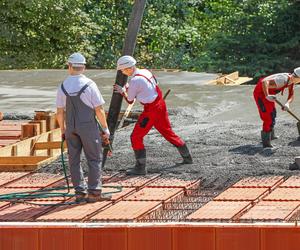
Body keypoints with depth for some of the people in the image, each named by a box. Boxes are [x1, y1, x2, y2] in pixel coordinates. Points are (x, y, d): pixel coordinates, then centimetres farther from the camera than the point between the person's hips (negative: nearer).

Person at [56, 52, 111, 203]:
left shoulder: (63, 87, 0)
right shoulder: (89, 85, -11)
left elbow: (60, 111, 4)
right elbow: (99, 110, -10)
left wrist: (62, 130, 16)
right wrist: (105, 129, -1)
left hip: (71, 128, 4)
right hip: (88, 127, -4)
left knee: (74, 160, 10)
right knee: (94, 159, 4)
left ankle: (80, 192, 10)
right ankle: (94, 192, 1)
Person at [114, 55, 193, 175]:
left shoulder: (135, 81, -19)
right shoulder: (145, 72, 5)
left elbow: (130, 100, -6)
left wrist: (122, 91, 10)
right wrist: (127, 88, 10)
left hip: (151, 110, -9)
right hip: (160, 105, 9)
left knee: (136, 137, -2)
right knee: (168, 132, 23)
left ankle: (140, 168, -1)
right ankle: (187, 157, 32)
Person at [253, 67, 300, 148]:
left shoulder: (291, 80, -5)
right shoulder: (283, 80, -34)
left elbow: (291, 95, 0)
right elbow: (264, 82, -44)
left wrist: (287, 103, -21)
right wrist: (267, 96, -54)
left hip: (267, 93, 10)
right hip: (260, 93, -10)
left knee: (272, 114, 26)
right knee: (268, 117, -14)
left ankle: (271, 135, 46)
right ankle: (266, 143, -12)